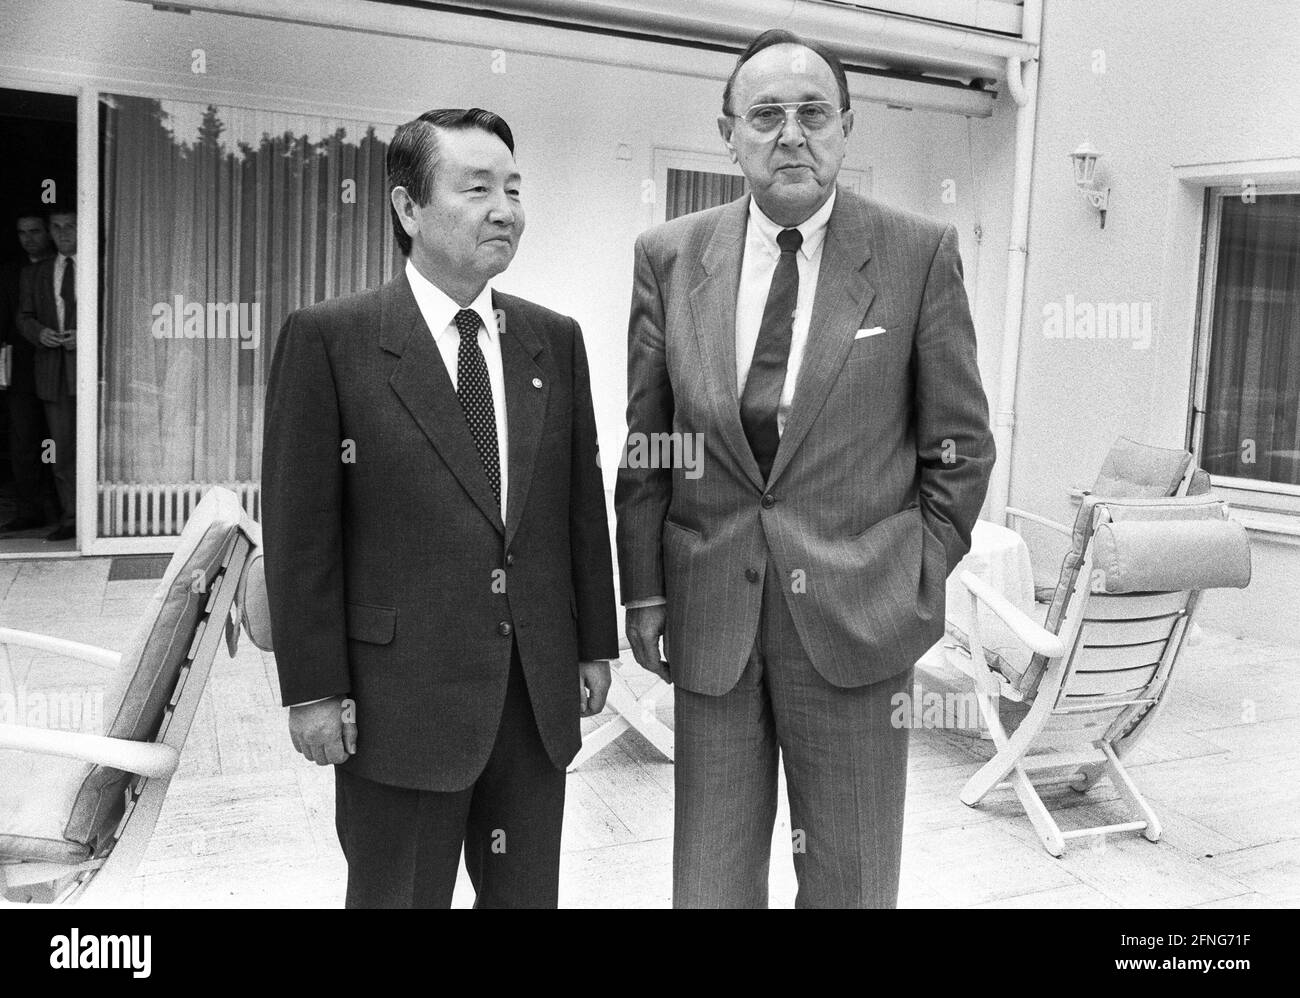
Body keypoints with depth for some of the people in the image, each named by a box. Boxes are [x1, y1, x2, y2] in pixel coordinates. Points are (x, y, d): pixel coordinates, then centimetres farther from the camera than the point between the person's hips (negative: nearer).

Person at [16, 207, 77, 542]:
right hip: (52, 370, 4)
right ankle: (70, 518, 8)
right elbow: (23, 316, 17)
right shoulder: (37, 273, 18)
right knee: (61, 447, 3)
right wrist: (39, 333, -6)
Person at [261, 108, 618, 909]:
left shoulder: (556, 341, 6)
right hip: (400, 698, -4)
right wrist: (314, 689, -9)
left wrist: (596, 644, 8)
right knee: (398, 894, 13)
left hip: (540, 695, 4)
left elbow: (583, 502, 9)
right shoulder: (329, 340, -7)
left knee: (527, 894, 16)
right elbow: (301, 528, -8)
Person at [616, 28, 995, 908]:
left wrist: (920, 583, -1)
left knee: (852, 883, 13)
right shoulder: (669, 257, 3)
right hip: (709, 618, 2)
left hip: (856, 619, -1)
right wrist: (645, 590, 3)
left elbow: (960, 444, 3)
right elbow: (645, 441, 6)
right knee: (711, 877, 14)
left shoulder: (921, 253, -3)